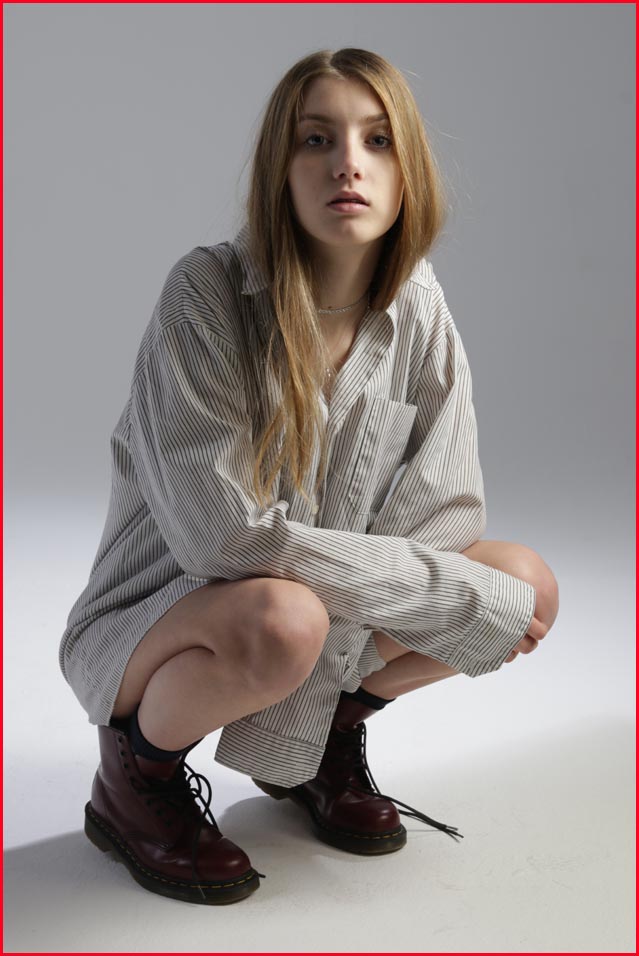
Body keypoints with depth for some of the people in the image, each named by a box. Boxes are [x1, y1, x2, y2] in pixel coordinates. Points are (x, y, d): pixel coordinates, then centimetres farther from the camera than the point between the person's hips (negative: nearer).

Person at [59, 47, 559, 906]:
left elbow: (448, 506, -7)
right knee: (281, 620, -38)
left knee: (530, 583, -12)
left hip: (325, 595, 5)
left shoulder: (417, 307, -7)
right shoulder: (207, 293, -23)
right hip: (163, 609, -5)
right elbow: (223, 532, -28)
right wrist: (455, 591, -25)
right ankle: (136, 772, -4)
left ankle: (329, 737, 12)